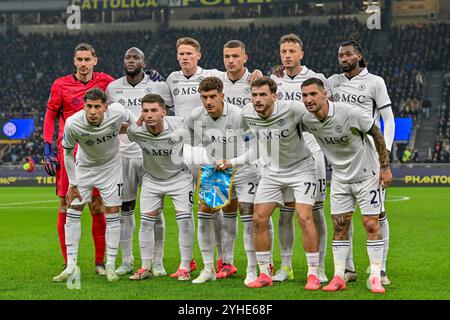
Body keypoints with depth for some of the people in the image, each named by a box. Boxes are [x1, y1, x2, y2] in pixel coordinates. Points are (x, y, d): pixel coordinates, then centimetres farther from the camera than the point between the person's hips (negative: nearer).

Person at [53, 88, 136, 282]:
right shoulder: (72, 124, -29)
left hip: (110, 166, 0)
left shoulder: (117, 113, -29)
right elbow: (68, 153, -12)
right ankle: (71, 266, 3)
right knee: (73, 212, -5)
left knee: (112, 214, -2)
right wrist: (72, 184, -8)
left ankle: (110, 266, 7)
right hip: (84, 167, 0)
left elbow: (132, 120, -2)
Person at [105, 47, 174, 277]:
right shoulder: (113, 88, 8)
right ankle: (126, 261, 13)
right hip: (123, 154, 3)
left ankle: (157, 262, 7)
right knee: (125, 209, 5)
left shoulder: (158, 86, -1)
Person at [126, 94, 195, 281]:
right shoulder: (135, 131, -23)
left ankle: (185, 267, 0)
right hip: (151, 179, 2)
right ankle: (146, 267, 12)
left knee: (184, 218, -11)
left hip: (179, 176, -2)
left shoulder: (179, 126, -28)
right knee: (146, 221, -1)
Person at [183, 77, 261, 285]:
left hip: (243, 170, -4)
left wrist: (232, 162, -30)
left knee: (248, 218, -9)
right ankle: (208, 269, 8)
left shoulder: (238, 115, -23)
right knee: (204, 215, -2)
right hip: (215, 171, 5)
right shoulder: (196, 116, -10)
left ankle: (252, 271, 0)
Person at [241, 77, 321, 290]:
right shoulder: (246, 114, -10)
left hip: (300, 168, -4)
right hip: (271, 172, 5)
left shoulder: (292, 109, -25)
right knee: (258, 219, -4)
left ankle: (313, 274, -5)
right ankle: (265, 273, 9)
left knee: (305, 218, -16)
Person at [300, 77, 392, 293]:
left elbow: (376, 134, -12)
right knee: (339, 227, 2)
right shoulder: (306, 120, -12)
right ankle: (339, 277, 7)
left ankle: (376, 277, -1)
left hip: (367, 174, -4)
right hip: (340, 178, 4)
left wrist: (385, 167, -10)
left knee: (371, 225, -6)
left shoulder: (348, 113, -25)